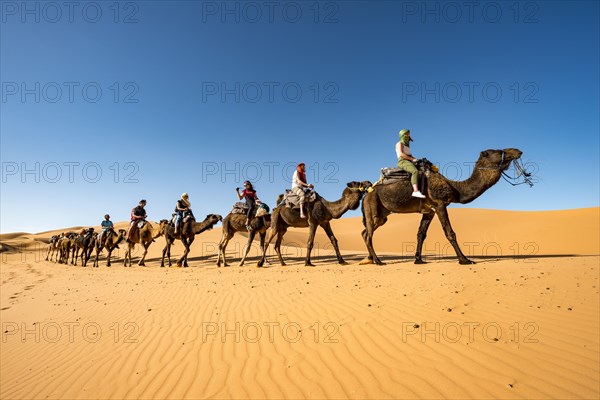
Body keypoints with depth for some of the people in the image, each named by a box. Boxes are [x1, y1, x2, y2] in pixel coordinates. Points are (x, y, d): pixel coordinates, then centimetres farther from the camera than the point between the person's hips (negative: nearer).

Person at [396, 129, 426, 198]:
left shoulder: (407, 145, 29)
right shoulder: (400, 143, 3)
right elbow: (401, 154, -13)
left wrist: (416, 159, 7)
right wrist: (412, 159, -14)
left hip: (409, 162, 9)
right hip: (403, 162, -9)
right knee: (415, 171, -34)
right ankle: (415, 191, -46)